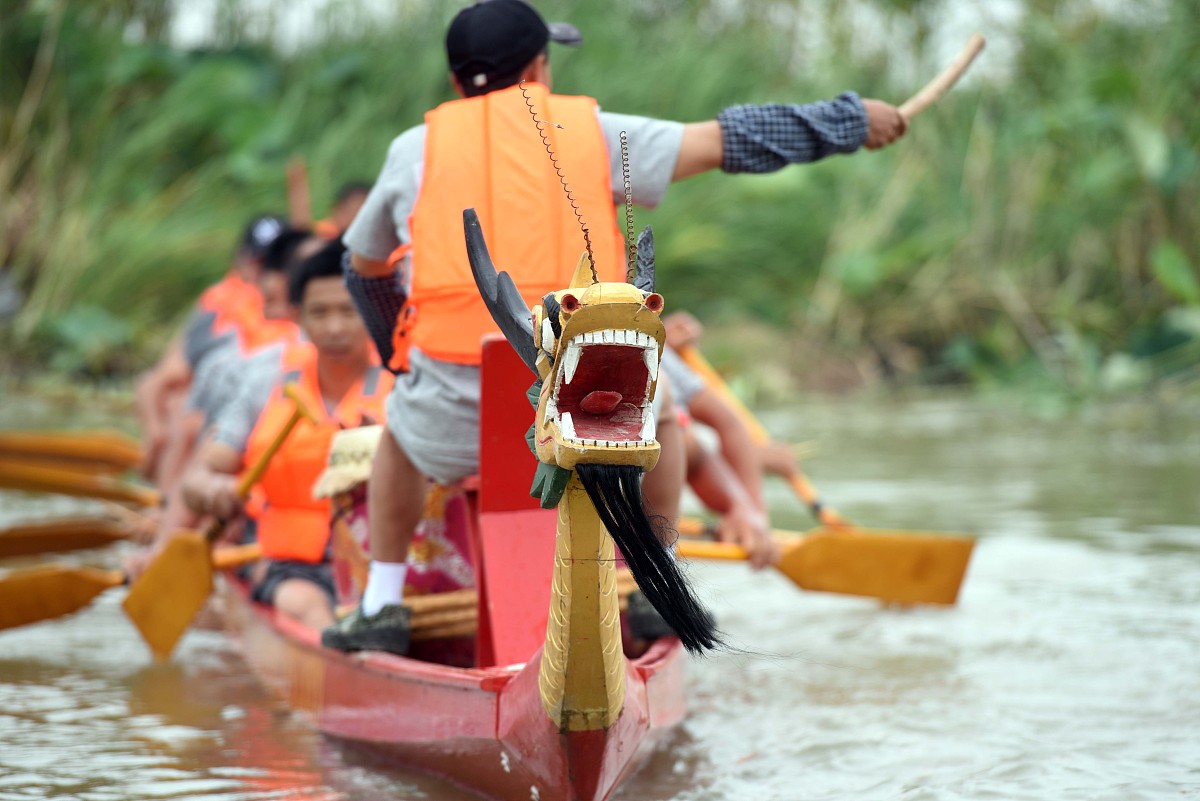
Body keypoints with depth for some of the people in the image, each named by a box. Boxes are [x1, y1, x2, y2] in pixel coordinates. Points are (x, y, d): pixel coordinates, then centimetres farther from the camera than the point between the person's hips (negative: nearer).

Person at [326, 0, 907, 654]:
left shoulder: (415, 148, 13)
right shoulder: (591, 131, 9)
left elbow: (364, 268, 29)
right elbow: (728, 141, 16)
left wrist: (405, 352, 48)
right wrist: (848, 119, 29)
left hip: (454, 427, 1)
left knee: (402, 431, 36)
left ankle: (380, 607, 29)